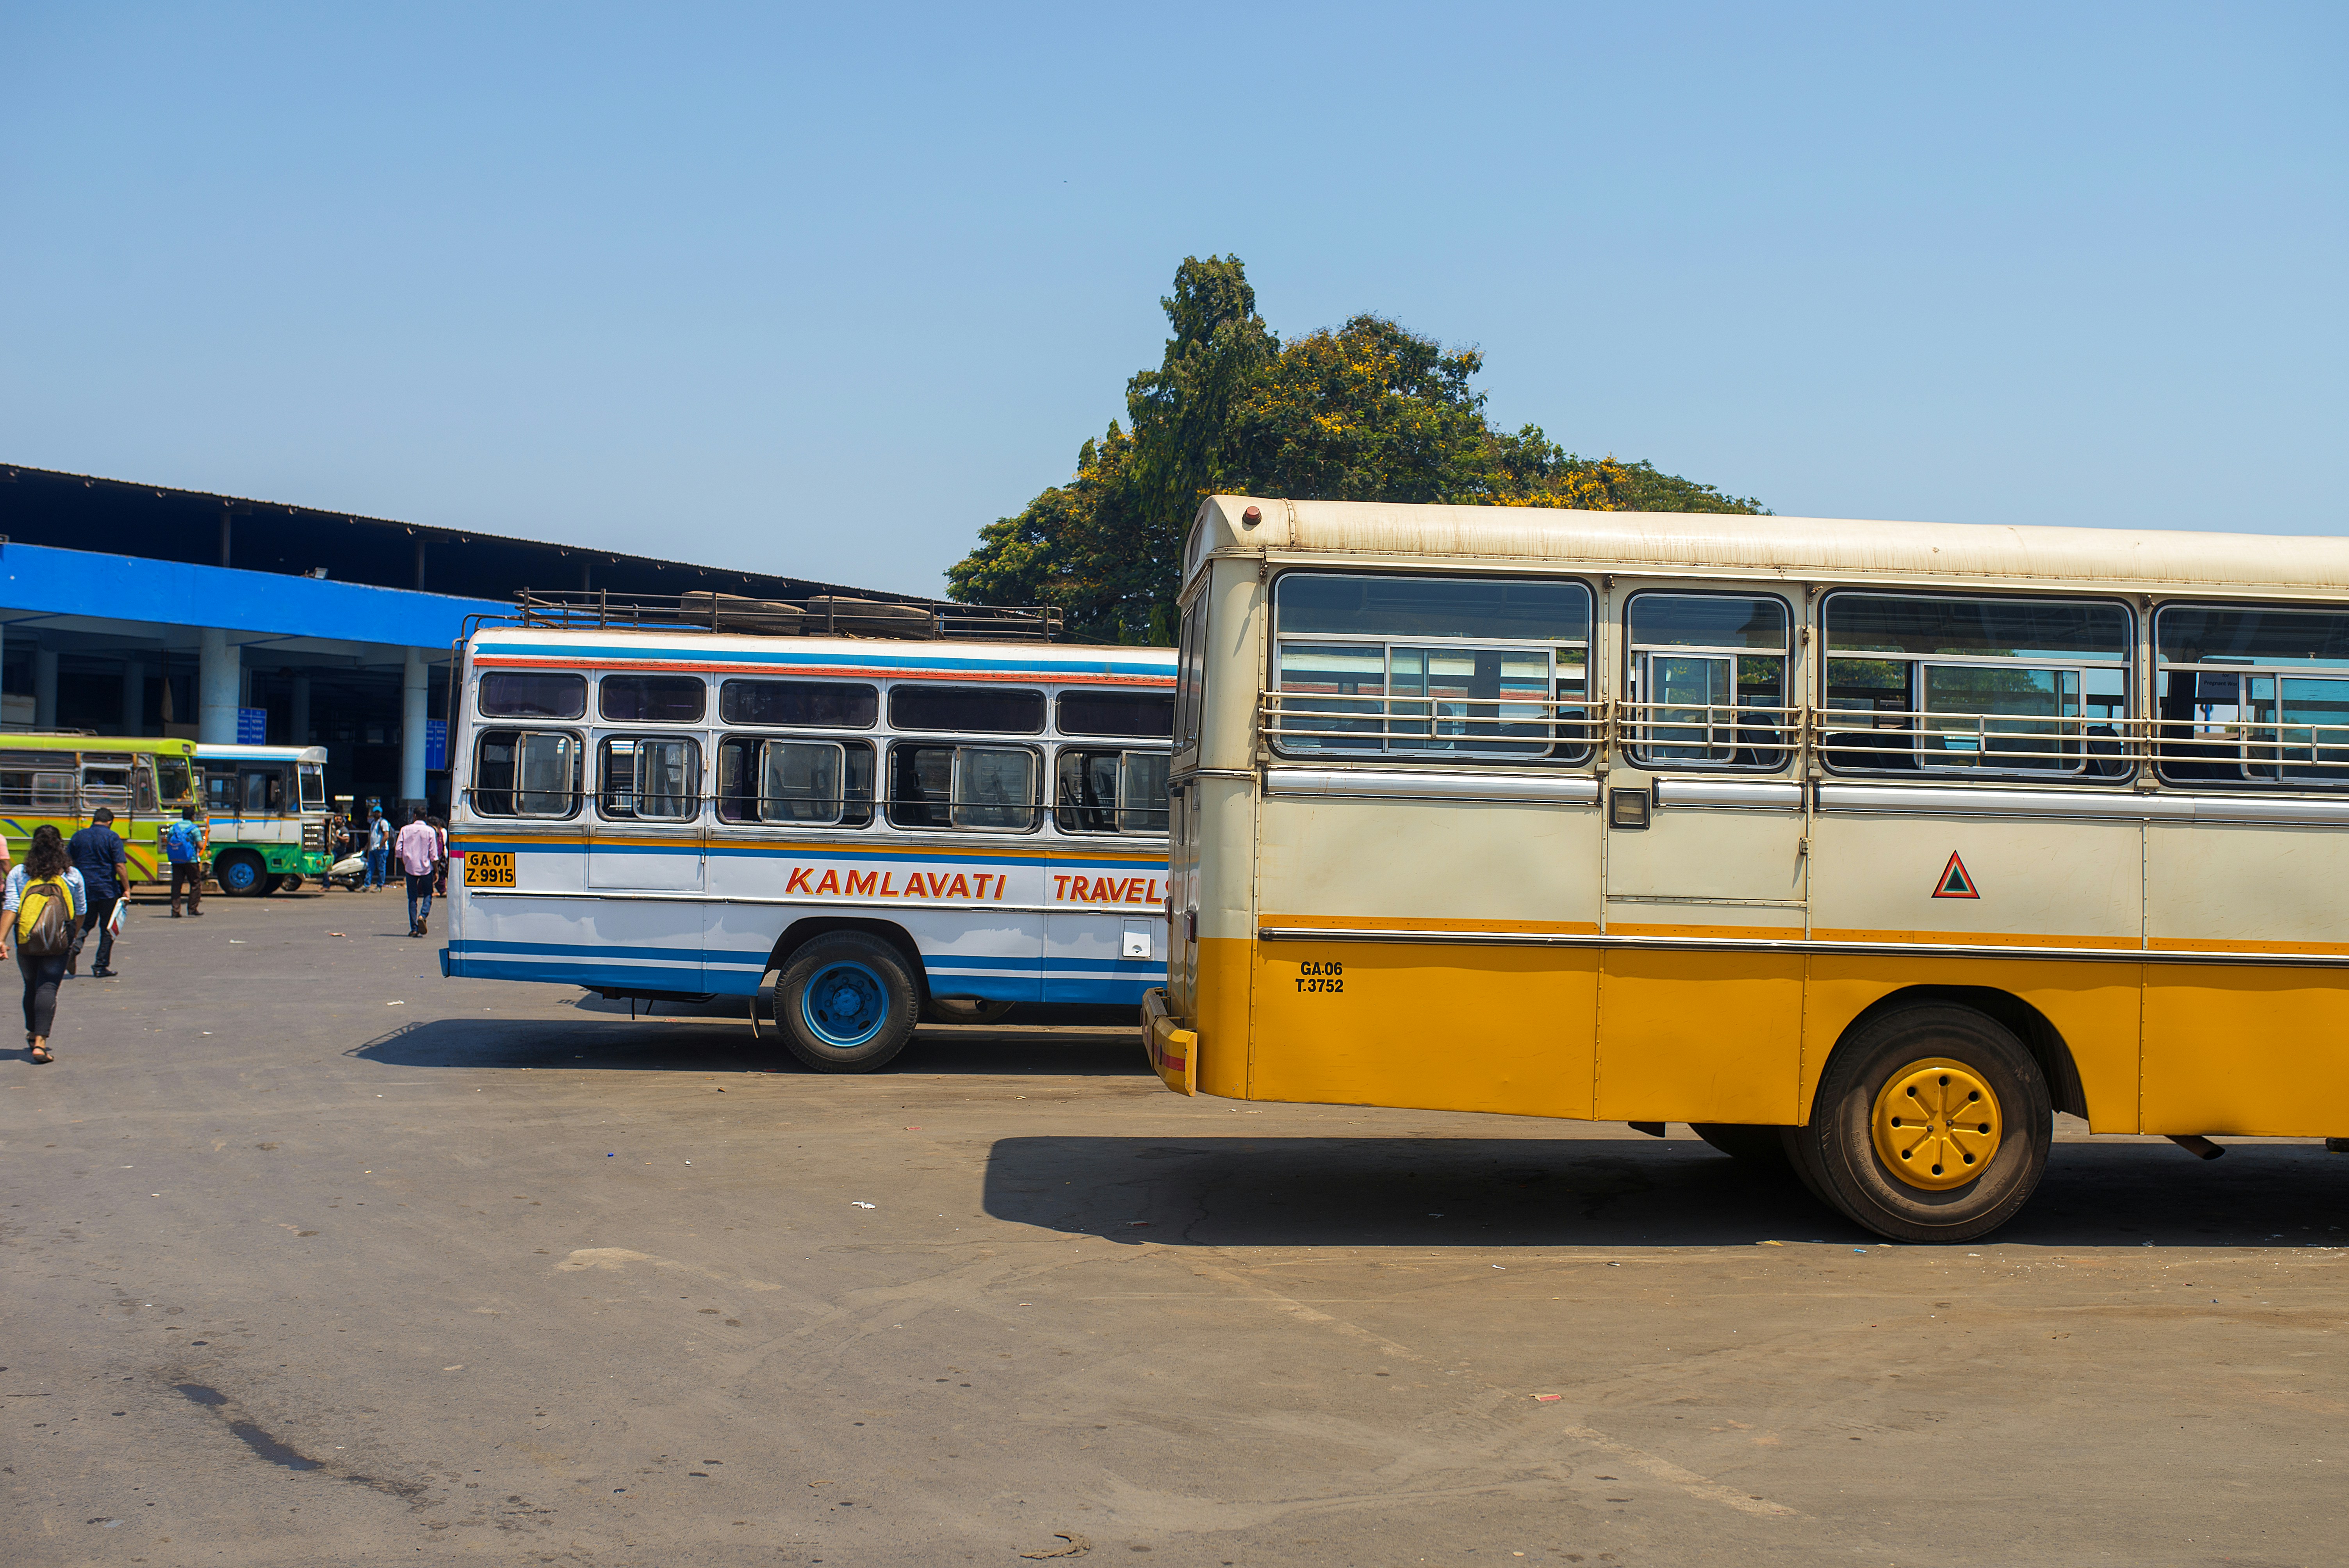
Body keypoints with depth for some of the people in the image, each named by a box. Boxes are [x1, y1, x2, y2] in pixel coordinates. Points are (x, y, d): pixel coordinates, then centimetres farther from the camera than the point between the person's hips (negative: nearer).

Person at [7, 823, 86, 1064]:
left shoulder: (18, 874, 6)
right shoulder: (72, 875, 6)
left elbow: (11, 908, -3)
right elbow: (80, 911, 13)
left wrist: (2, 939, -6)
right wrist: (74, 937, 30)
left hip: (25, 940, 2)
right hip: (59, 941, -2)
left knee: (31, 987, 19)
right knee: (48, 988, -6)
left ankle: (32, 1034, 35)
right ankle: (40, 1041, -18)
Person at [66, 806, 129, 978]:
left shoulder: (78, 836, 6)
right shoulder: (112, 838, -6)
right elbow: (120, 866, -13)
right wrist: (127, 889, -9)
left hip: (84, 890, 4)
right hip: (107, 890, -4)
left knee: (85, 923, 17)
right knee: (107, 929, 6)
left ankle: (74, 947, -13)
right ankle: (101, 967, 5)